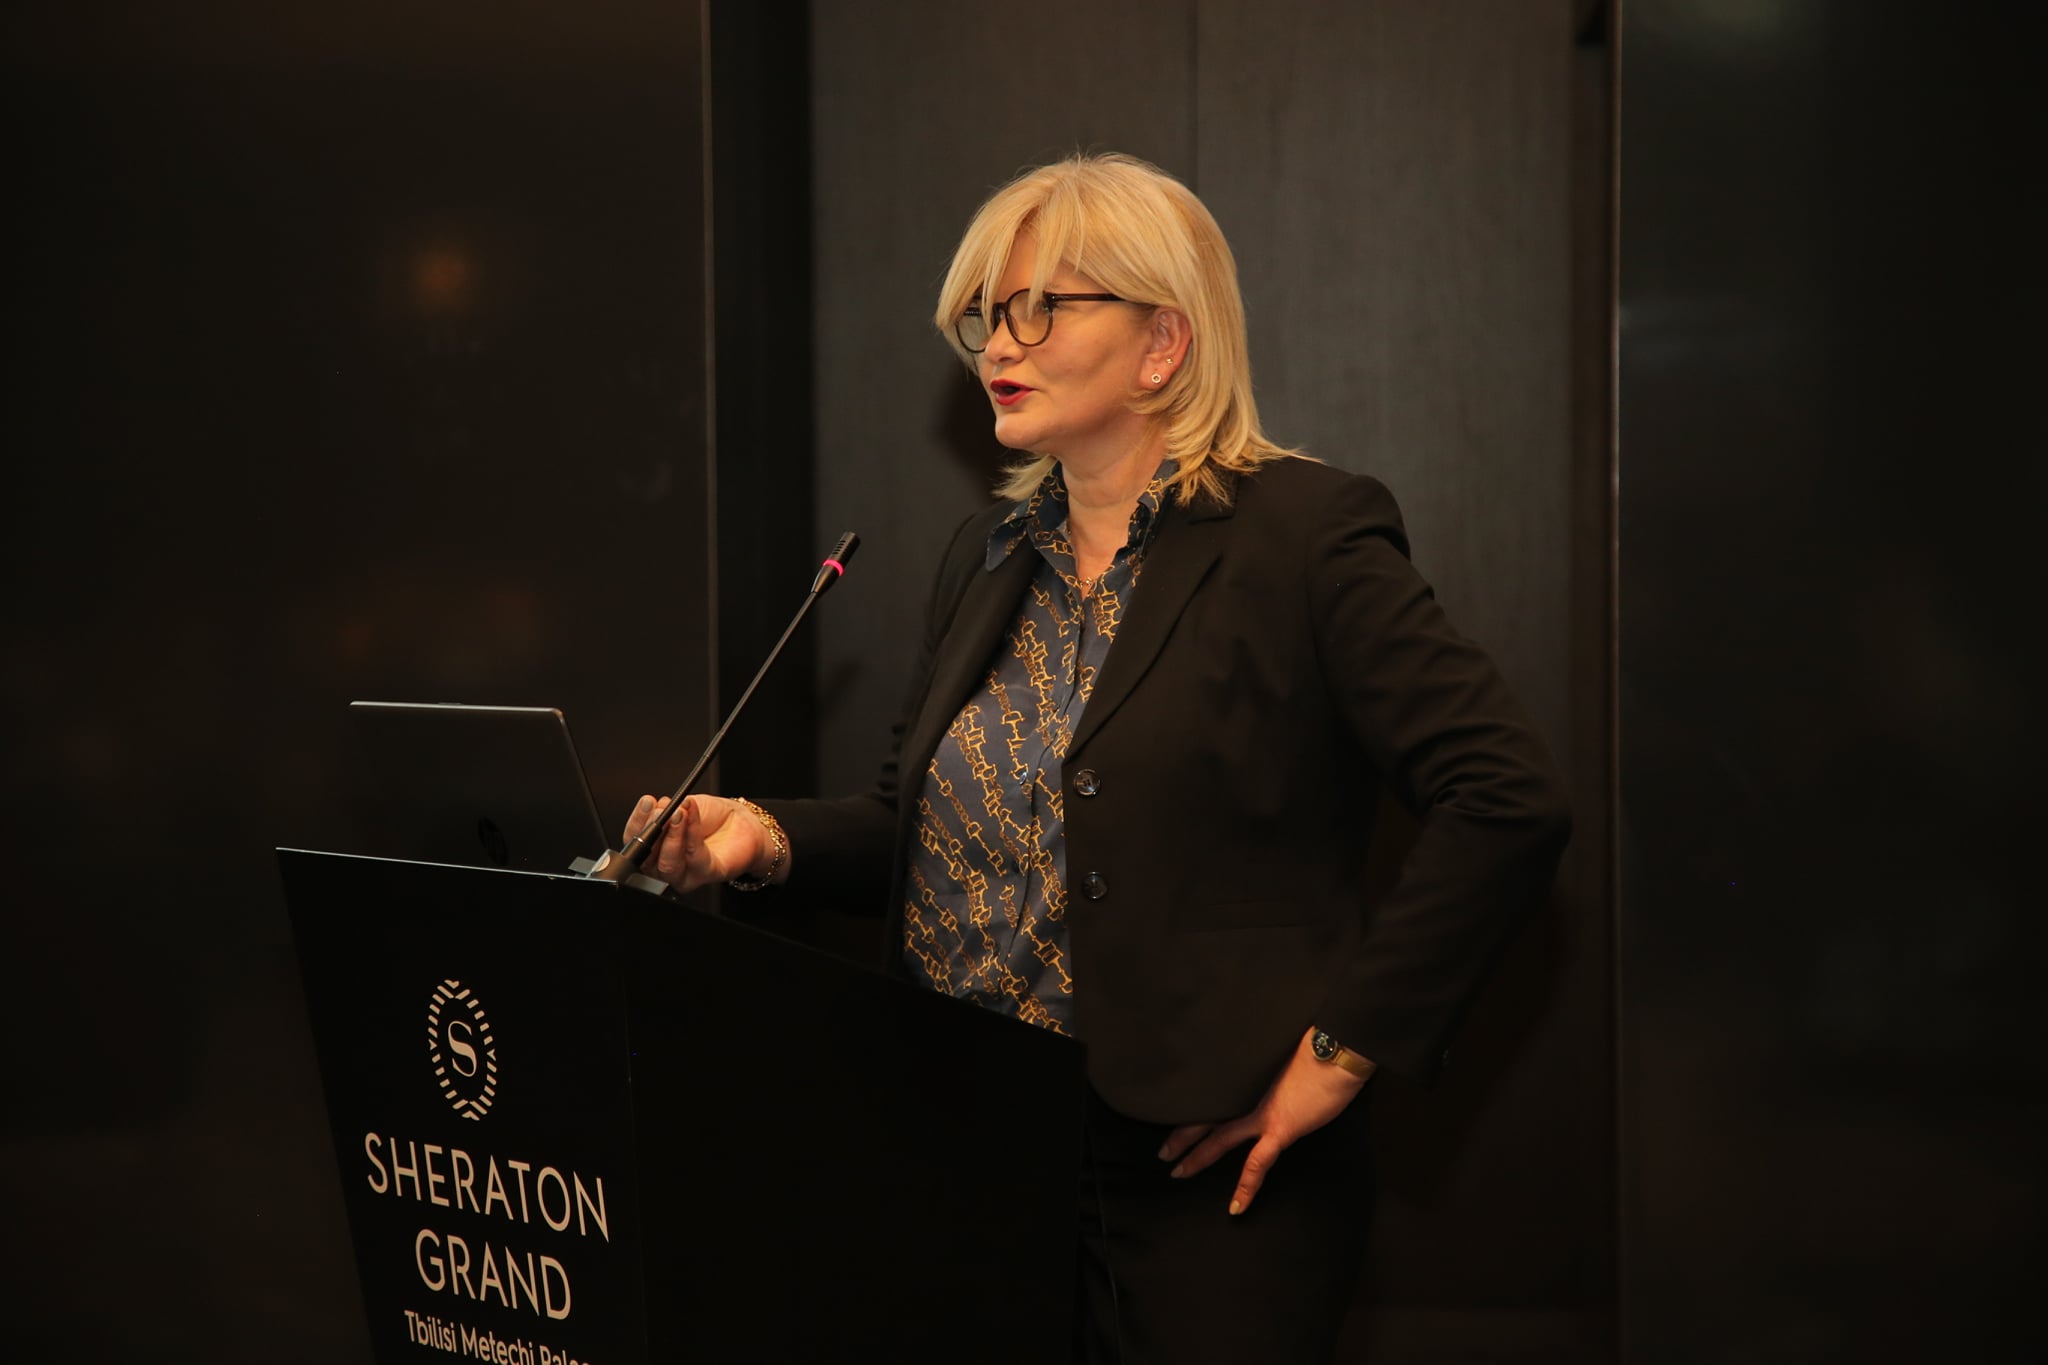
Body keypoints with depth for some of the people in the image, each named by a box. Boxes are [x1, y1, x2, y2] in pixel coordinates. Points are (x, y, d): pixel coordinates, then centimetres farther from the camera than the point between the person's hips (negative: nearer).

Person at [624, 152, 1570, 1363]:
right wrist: (769, 838, -1)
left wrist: (1346, 1047, -16)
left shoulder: (1306, 535, -10)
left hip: (1195, 1175, -6)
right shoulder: (989, 557, 13)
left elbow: (1511, 801, -16)